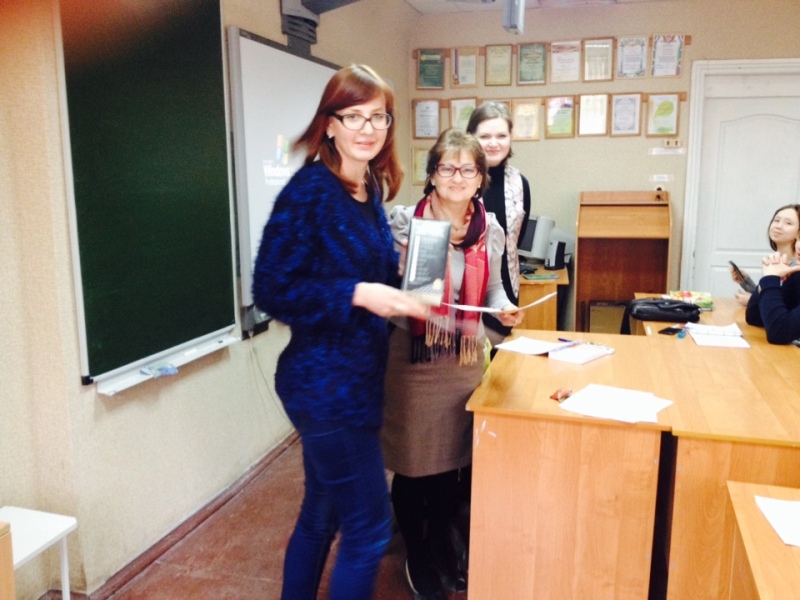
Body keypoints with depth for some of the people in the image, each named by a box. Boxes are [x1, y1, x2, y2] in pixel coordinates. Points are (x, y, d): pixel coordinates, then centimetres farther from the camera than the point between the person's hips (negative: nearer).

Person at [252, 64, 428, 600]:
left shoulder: (370, 191, 9)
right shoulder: (309, 190, -15)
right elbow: (271, 290, -18)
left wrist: (399, 292, 4)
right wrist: (358, 294, -24)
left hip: (356, 380, 8)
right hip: (326, 383, -8)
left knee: (321, 515, 21)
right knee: (369, 528, 1)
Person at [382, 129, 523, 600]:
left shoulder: (490, 229, 1)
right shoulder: (404, 222, -11)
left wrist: (506, 309, -8)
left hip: (466, 359, 4)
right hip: (414, 359, -3)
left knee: (452, 460, 16)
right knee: (413, 464, 8)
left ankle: (441, 547, 39)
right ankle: (416, 556, 32)